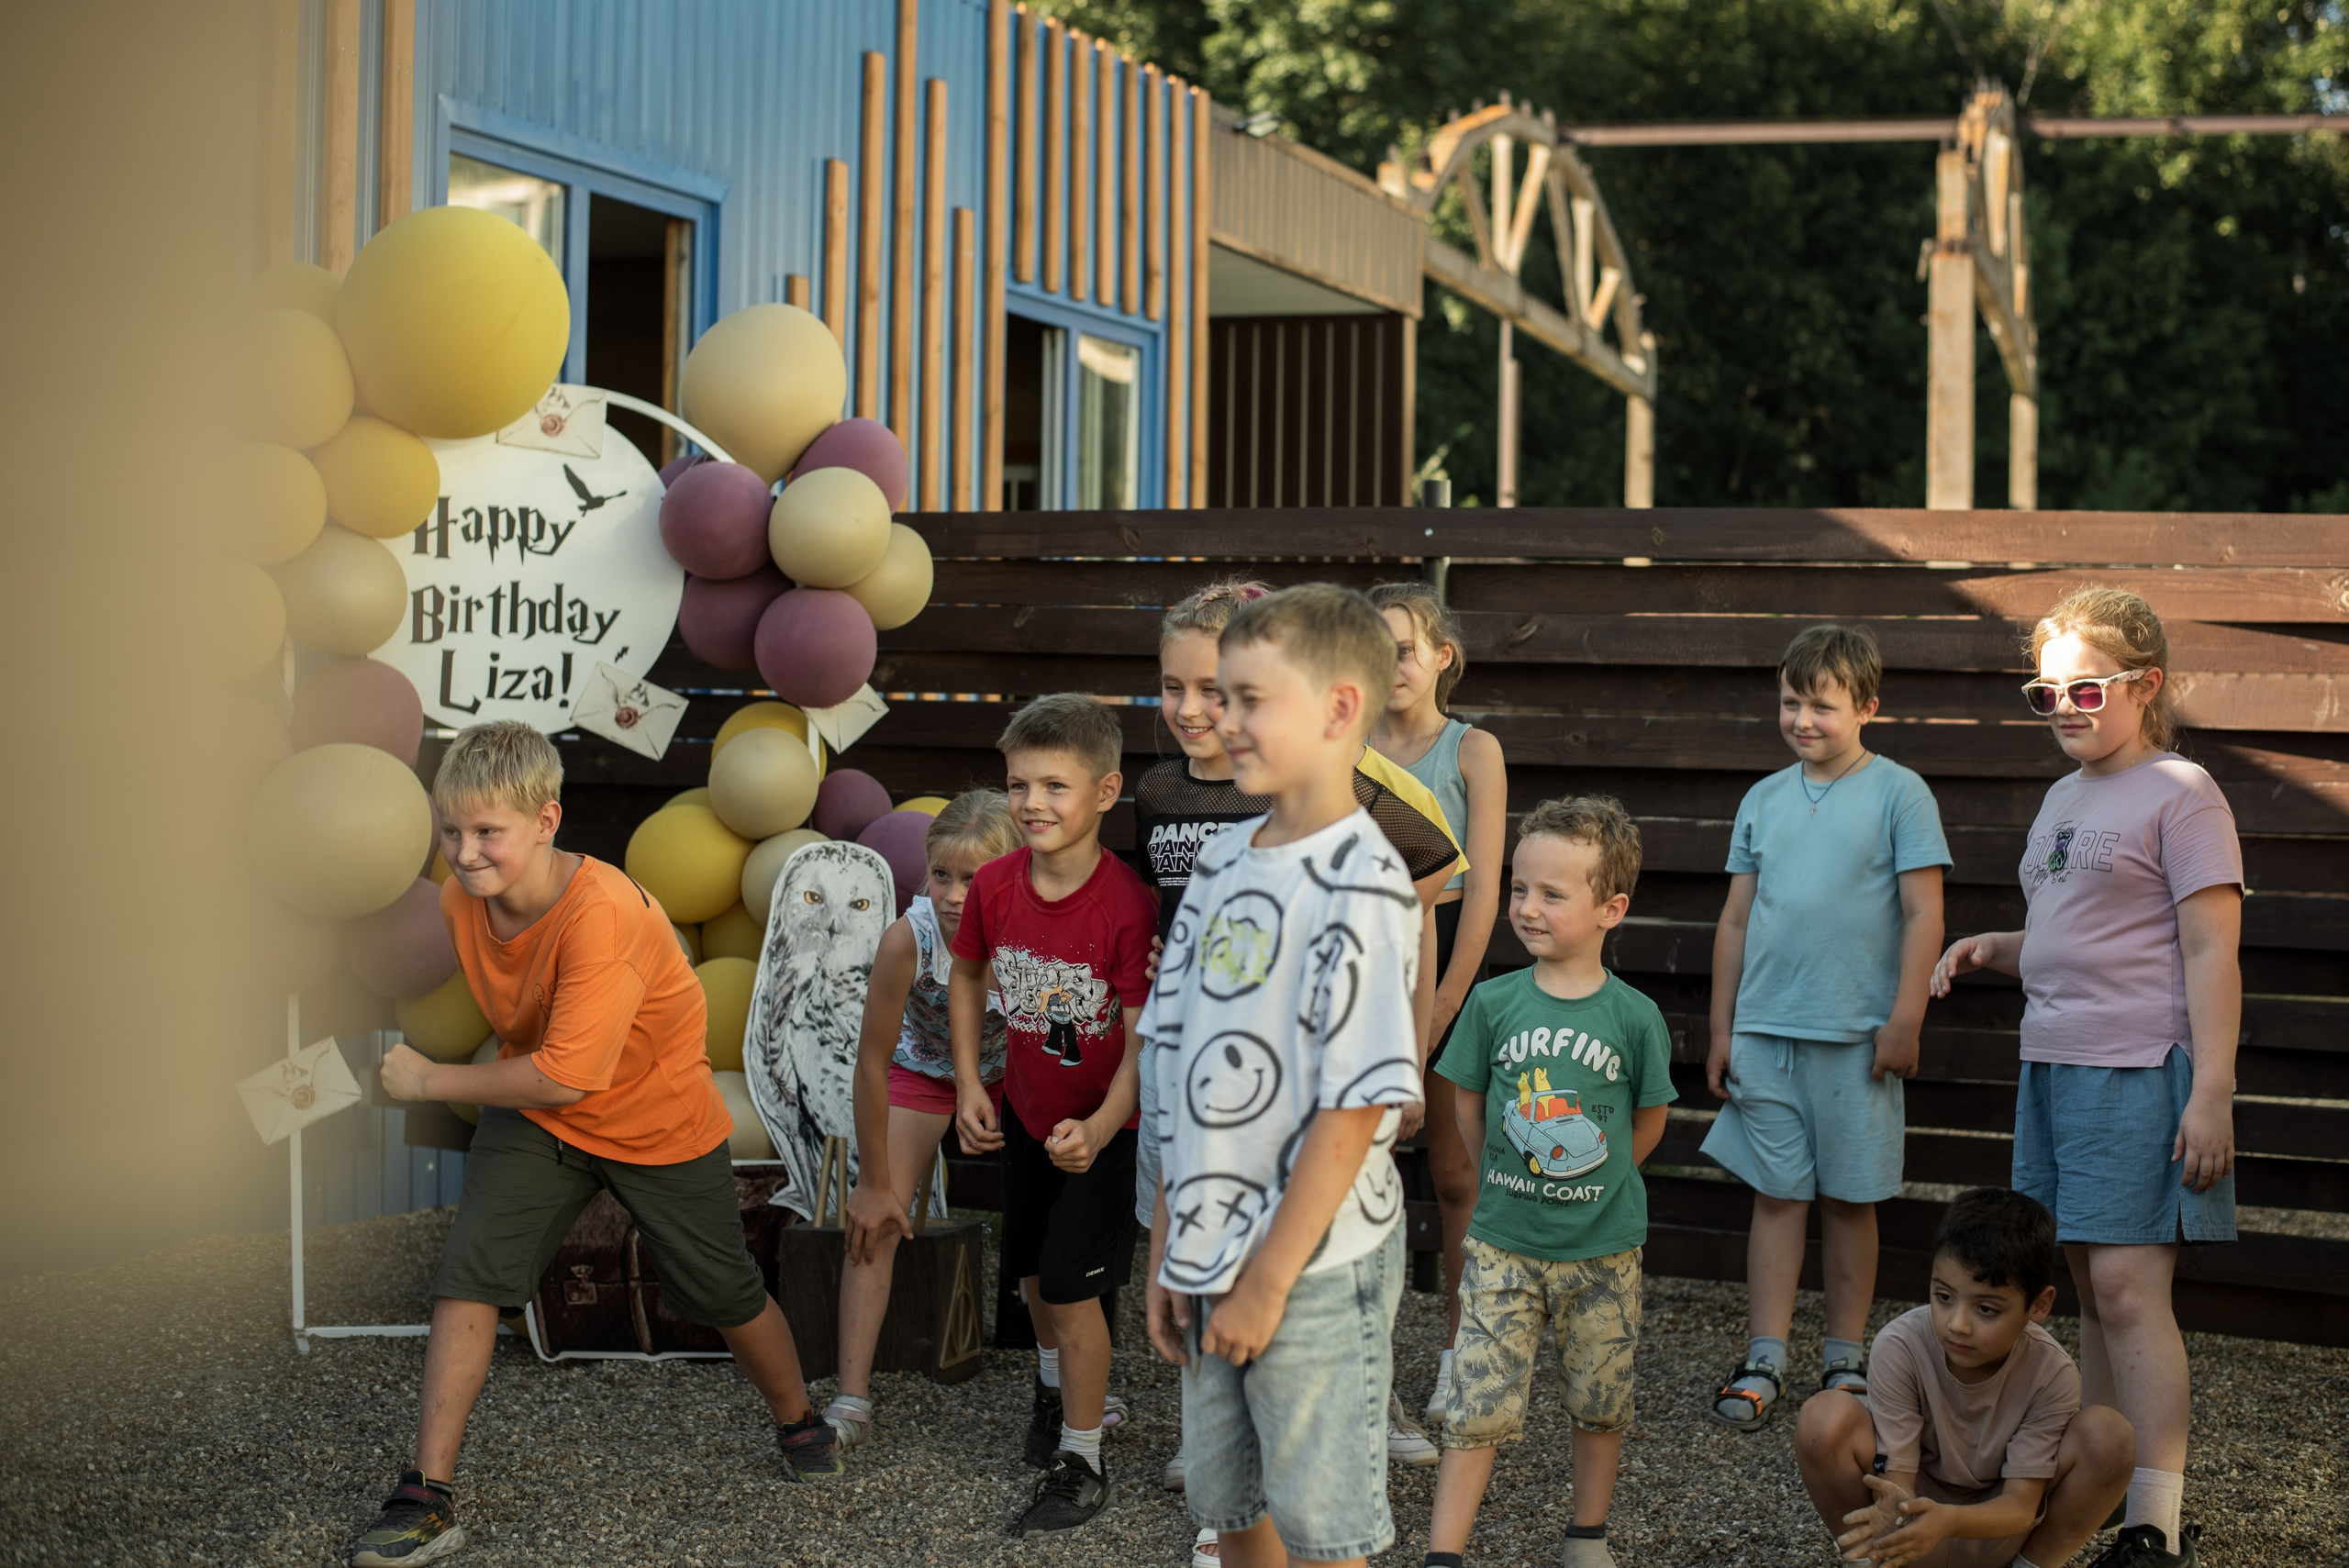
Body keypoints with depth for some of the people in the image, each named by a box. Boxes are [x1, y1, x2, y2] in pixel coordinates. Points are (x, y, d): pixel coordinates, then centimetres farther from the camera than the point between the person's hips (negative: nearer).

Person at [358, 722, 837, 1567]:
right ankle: (428, 1497, -6)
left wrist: (428, 1079, -27)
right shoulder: (460, 899, -15)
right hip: (533, 1118, 5)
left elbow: (563, 1076, -36)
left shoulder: (603, 912, -36)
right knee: (467, 1274, -12)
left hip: (659, 1124, -4)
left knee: (723, 1291, 12)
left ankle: (800, 1422, 41)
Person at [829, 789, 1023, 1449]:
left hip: (1007, 1072, 1)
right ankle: (852, 1401, -6)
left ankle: (1064, 1376, 20)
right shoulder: (908, 940, -36)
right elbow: (871, 1063, -24)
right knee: (875, 1222, -10)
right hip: (919, 1069, -1)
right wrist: (876, 1183, -17)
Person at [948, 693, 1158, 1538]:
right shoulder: (996, 884, -13)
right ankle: (1057, 1390, 49)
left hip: (1105, 1125, -5)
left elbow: (1144, 1037, -27)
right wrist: (969, 1085, 1)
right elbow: (968, 976, 6)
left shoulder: (1127, 904, -29)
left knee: (1072, 1286, -4)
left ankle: (1082, 1464, 12)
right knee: (1033, 1272, 20)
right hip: (1026, 1111, 6)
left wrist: (1099, 1129, -39)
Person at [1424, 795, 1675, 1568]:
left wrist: (1595, 1187, 9)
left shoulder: (1634, 1017, -8)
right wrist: (1513, 1179, 7)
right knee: (1477, 1407, -2)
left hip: (1603, 1249, 0)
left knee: (1599, 1403, 14)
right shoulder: (1494, 1002, -6)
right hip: (1502, 1243, 0)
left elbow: (1650, 1119, 5)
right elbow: (1467, 1106, 6)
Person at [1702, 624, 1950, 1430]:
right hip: (1764, 1029, 3)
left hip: (1855, 1033, -3)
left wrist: (1905, 1020, -10)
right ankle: (1765, 1361, 9)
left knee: (1849, 1198, 6)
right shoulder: (1764, 799, 10)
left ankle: (1844, 1357, 18)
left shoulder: (1898, 792, -2)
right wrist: (1721, 1029, 12)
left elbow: (1923, 915, -5)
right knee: (1776, 1194, 5)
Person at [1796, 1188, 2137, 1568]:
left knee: (2109, 1435, -23)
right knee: (1826, 1418, -30)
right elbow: (1897, 1479, -22)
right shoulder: (1900, 1348, -23)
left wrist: (1949, 1521, -45)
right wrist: (1894, 1514, -49)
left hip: (1994, 1535, 1)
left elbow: (2021, 1505, -22)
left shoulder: (2052, 1374, -21)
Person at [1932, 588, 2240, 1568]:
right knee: (2092, 1289, 12)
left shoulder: (2179, 794, -7)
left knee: (2127, 1286, -12)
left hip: (2143, 1070, -8)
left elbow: (2211, 952, -12)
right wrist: (1989, 950, 9)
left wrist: (2211, 1094, -18)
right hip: (2053, 1064, 8)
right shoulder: (2064, 800, 18)